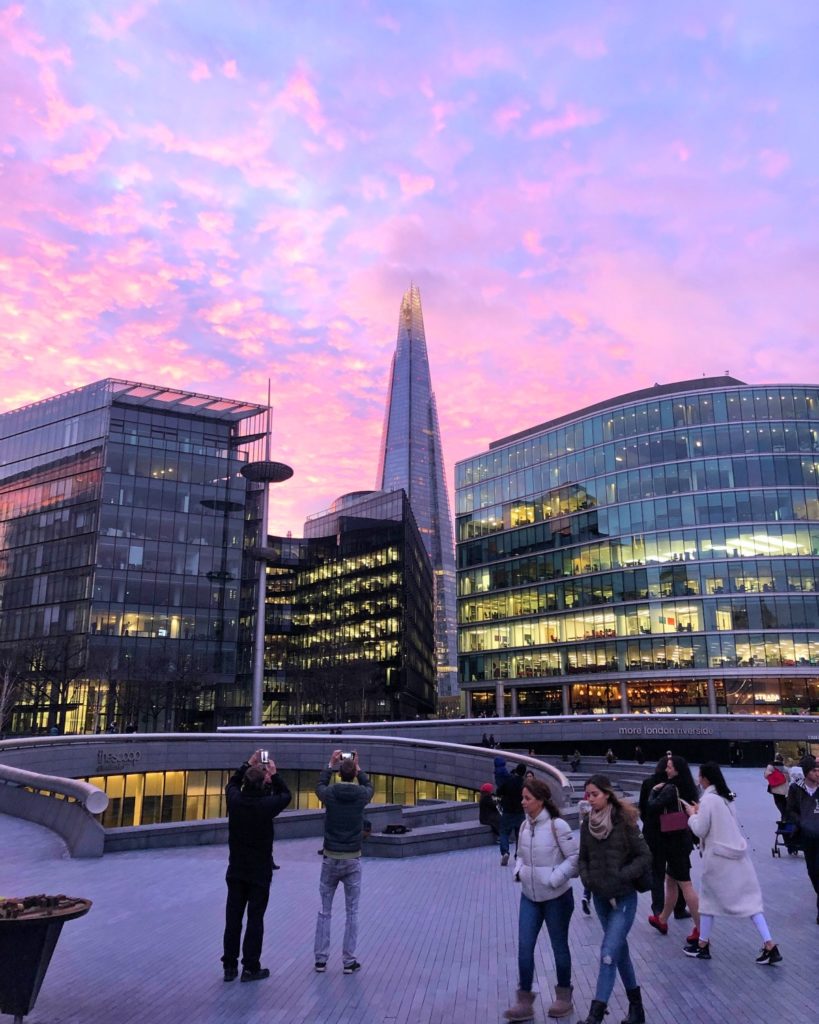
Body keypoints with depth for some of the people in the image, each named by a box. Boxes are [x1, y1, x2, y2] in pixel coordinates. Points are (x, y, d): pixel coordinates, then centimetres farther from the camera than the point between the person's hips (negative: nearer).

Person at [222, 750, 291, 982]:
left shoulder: (235, 800, -10)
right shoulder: (267, 804, -19)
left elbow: (232, 783, 14)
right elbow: (286, 795, 3)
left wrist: (248, 764, 16)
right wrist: (274, 774, 7)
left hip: (236, 870, 4)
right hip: (259, 871, -4)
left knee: (232, 918, 11)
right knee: (255, 919, 5)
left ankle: (229, 966, 18)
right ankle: (250, 968, 10)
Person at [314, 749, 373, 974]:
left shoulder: (330, 793, -8)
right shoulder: (361, 795, -7)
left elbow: (319, 785, 17)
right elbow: (368, 787, 18)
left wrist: (330, 765, 23)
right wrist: (358, 768, 23)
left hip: (330, 859, 0)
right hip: (353, 860, 0)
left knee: (324, 911, 12)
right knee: (352, 913, 9)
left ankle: (320, 959, 17)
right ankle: (349, 961, 11)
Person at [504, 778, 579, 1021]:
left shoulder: (557, 825, -19)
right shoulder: (524, 825, 0)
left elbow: (575, 857, -17)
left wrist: (555, 878, -21)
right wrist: (518, 871, -4)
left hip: (556, 897, -5)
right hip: (529, 897, 5)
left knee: (559, 946, 14)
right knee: (524, 947, 4)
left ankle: (563, 997, 33)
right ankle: (525, 1002, 15)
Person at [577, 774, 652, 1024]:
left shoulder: (624, 822, -14)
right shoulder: (587, 825, 1)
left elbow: (645, 856, -11)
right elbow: (583, 858, 11)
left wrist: (621, 876, -18)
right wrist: (587, 880, -7)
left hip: (623, 897, -6)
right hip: (600, 897, 6)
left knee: (609, 954, -9)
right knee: (620, 950, 18)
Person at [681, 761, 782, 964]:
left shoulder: (708, 799, -16)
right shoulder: (726, 797, 10)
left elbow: (700, 830, -14)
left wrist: (692, 814, 2)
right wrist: (701, 812, 15)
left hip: (718, 856, -7)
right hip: (737, 853, 7)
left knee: (708, 898, 9)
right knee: (749, 899, 8)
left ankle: (703, 945, 19)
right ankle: (770, 946, 1)